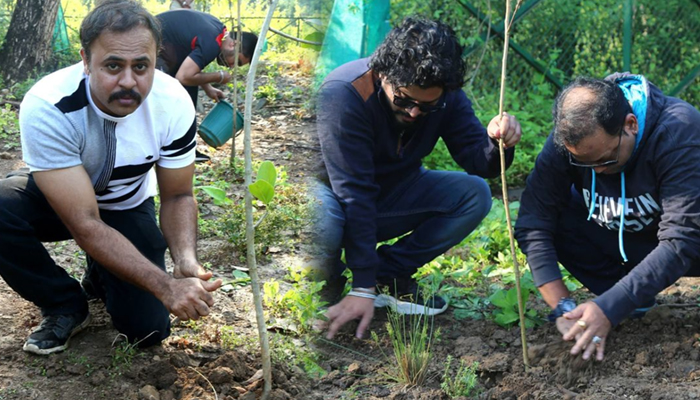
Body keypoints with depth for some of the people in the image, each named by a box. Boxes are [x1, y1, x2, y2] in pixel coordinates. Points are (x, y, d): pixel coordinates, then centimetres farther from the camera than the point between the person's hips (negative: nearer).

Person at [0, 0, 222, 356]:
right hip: (54, 200, -2)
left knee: (146, 329, -13)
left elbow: (177, 196, -11)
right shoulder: (47, 108, -37)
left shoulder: (173, 103, -26)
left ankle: (101, 275, 22)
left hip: (128, 206, 2)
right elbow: (85, 226, -37)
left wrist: (186, 260, -33)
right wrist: (165, 285, -45)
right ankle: (65, 307, -7)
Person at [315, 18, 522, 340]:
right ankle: (327, 283, -5)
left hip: (391, 194, 5)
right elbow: (354, 192, -35)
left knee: (475, 195, -15)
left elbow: (478, 161, -13)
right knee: (323, 224, -40)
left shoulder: (445, 97, -15)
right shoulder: (342, 94, -32)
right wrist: (363, 288, -36)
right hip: (333, 194, -5)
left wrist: (497, 142, -39)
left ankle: (388, 275, -7)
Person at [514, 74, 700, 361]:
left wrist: (609, 308, -41)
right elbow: (533, 224, -22)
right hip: (621, 240, 5)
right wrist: (562, 306, -32)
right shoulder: (566, 140, -23)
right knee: (553, 215, -21)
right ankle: (635, 297, -6)